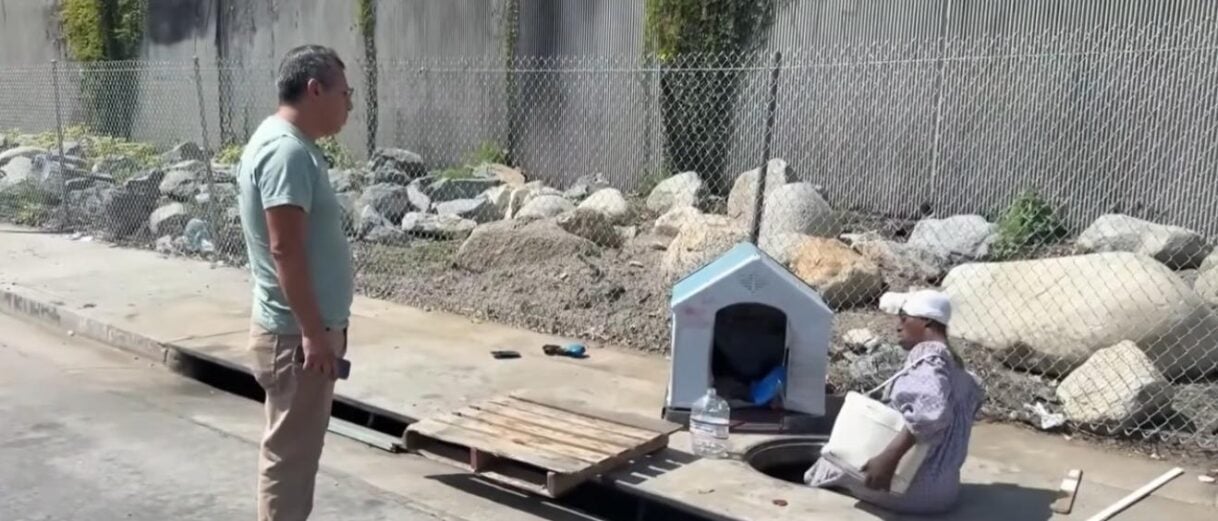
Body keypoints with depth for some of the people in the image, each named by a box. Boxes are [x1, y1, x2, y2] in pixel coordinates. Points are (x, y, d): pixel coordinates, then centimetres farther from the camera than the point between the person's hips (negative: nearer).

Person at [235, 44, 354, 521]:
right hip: (296, 334, -10)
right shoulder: (286, 151, -19)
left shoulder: (291, 145, 14)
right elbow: (285, 248, -24)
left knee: (300, 448, 19)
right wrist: (313, 331, -23)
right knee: (289, 451, 0)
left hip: (304, 328, 10)